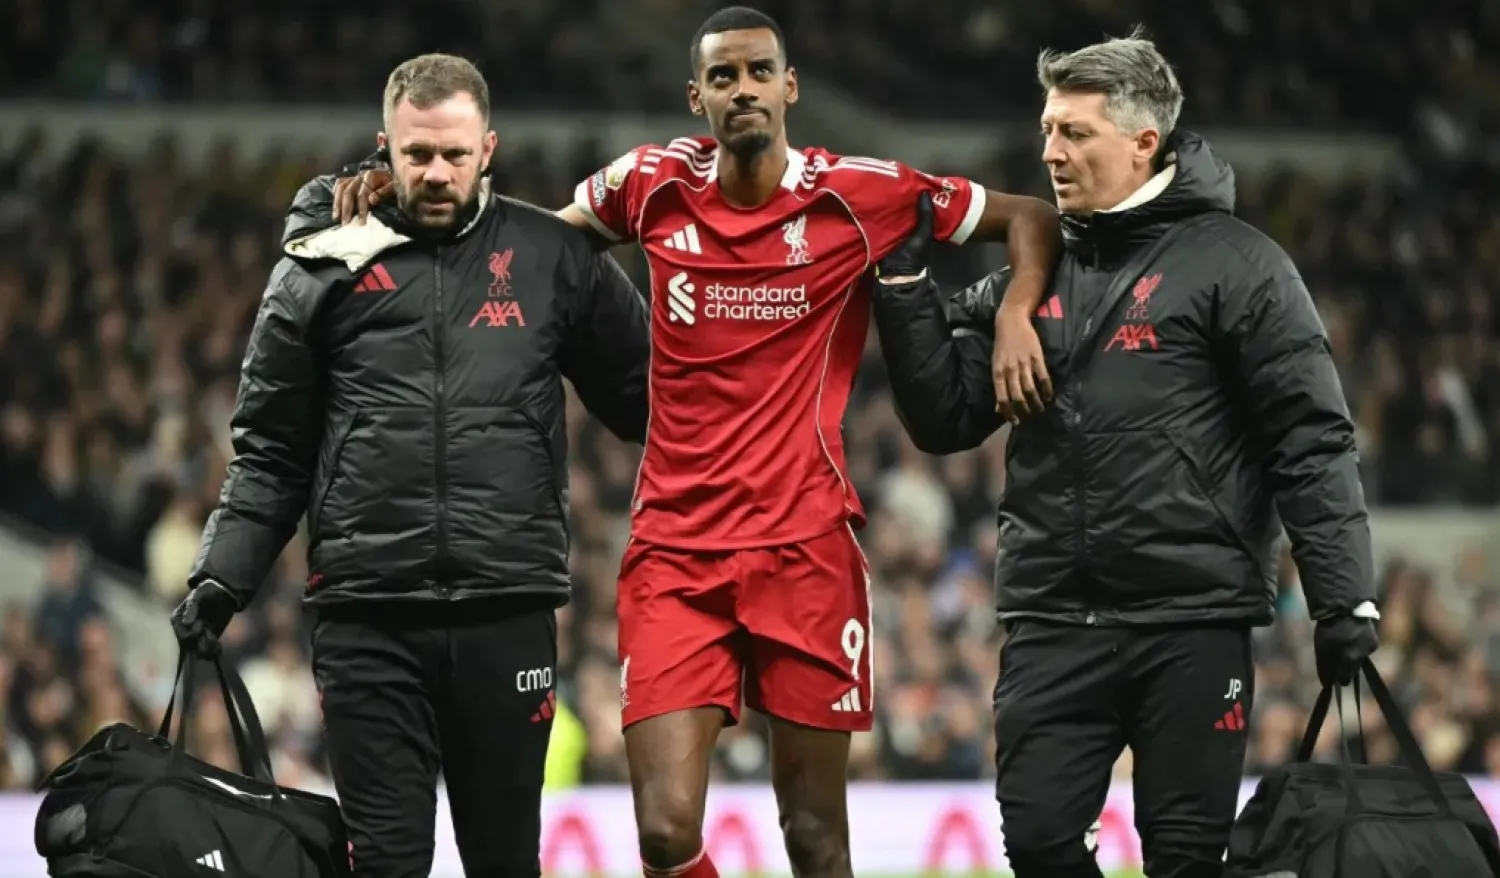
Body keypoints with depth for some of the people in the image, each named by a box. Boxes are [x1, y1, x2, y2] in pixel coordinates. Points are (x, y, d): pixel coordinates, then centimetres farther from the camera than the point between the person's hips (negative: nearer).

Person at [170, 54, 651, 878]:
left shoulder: (554, 258, 8)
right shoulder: (323, 268, 7)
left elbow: (645, 395, 15)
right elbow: (271, 449, 10)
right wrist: (223, 571, 0)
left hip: (508, 614, 1)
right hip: (367, 619, -1)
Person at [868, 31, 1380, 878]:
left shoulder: (1234, 263, -2)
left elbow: (1313, 441, -5)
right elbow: (945, 419, 11)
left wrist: (1344, 596, -11)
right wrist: (905, 282, 2)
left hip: (1193, 621, -4)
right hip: (1052, 621, 4)